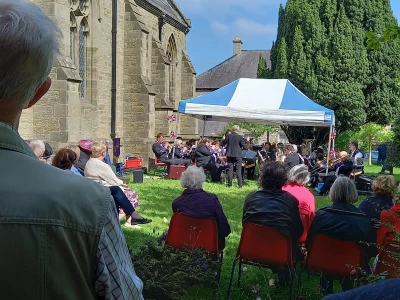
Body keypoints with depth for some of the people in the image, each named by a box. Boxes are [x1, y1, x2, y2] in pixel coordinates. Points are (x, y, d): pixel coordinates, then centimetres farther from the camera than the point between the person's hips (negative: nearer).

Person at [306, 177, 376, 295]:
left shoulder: (321, 215, -20)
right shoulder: (364, 220, -22)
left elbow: (308, 242, -8)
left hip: (324, 262, 1)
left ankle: (326, 287, 42)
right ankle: (347, 287, 42)